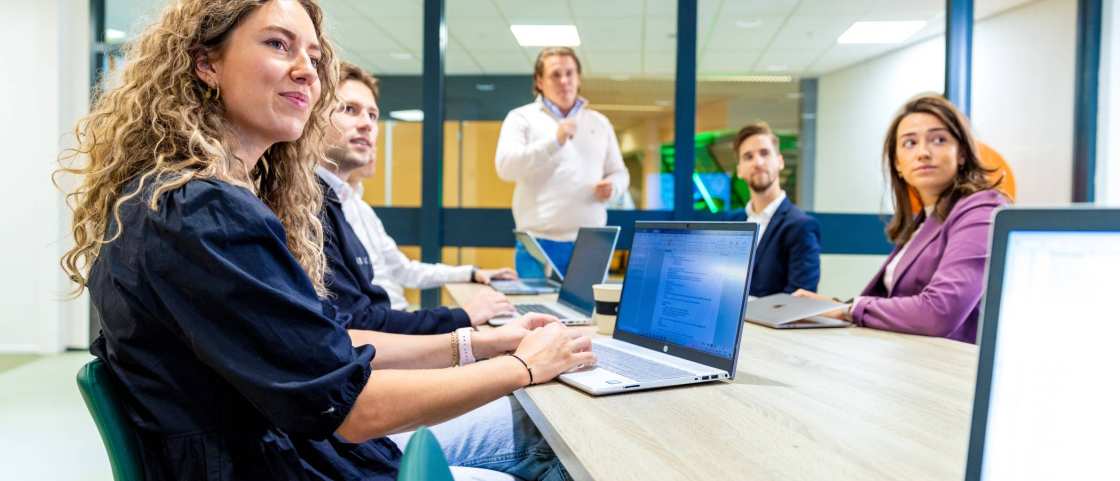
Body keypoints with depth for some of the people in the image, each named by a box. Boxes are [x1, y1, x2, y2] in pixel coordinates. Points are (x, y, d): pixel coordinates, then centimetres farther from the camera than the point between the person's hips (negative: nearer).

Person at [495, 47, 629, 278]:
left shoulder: (600, 122, 16)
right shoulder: (522, 118, 3)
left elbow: (619, 173, 18)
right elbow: (505, 167, -12)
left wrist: (612, 186, -6)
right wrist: (554, 141, -21)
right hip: (540, 244, -3)